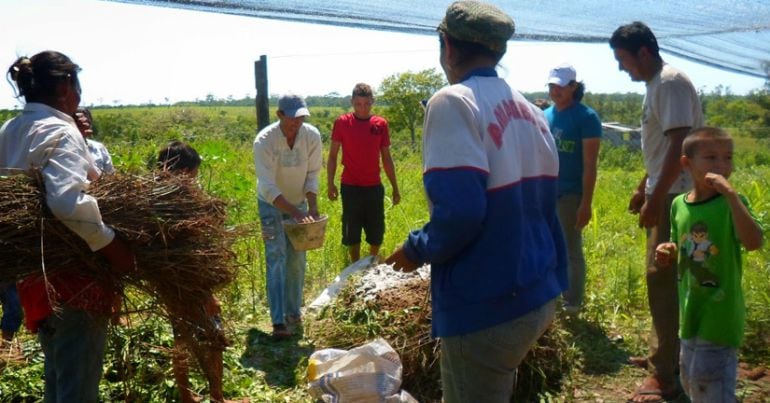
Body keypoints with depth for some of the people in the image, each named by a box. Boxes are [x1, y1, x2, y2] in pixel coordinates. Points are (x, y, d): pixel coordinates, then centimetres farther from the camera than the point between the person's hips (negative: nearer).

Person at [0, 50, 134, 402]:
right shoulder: (60, 131, -16)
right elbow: (68, 201, -32)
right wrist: (110, 245, -22)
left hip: (32, 271, 9)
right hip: (70, 274, -9)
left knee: (57, 373, 23)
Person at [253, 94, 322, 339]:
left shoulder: (312, 136, -17)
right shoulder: (264, 141, -26)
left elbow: (312, 175, -9)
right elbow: (268, 187, -29)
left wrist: (312, 208, -21)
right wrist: (295, 212, -39)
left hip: (299, 203, 4)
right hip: (271, 204, -3)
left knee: (297, 260, 8)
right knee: (276, 259, -12)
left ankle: (293, 311, 23)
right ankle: (278, 322, -14)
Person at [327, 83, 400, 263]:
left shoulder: (381, 124, 1)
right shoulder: (342, 123, -4)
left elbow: (386, 158, 8)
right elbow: (332, 156, 1)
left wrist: (395, 188, 8)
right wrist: (330, 183, -7)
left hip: (374, 187, 2)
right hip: (350, 187, -2)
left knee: (376, 234, 9)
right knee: (352, 235, 7)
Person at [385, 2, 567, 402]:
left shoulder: (453, 102, -15)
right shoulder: (530, 111, 10)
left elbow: (459, 210, -24)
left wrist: (417, 250, -7)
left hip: (486, 310, -8)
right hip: (537, 296, 8)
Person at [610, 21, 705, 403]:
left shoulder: (671, 83, -17)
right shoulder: (655, 84, 14)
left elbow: (678, 146, -24)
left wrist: (655, 199, -24)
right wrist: (643, 188, 24)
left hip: (675, 197, -10)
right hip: (663, 193, 10)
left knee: (662, 279, -8)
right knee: (661, 278, 16)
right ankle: (662, 354, 29)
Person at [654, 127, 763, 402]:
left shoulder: (731, 202, -15)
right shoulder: (679, 204, 2)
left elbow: (753, 242, -34)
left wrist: (730, 194, -35)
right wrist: (668, 253, -5)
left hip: (719, 316, -6)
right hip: (691, 312, 6)